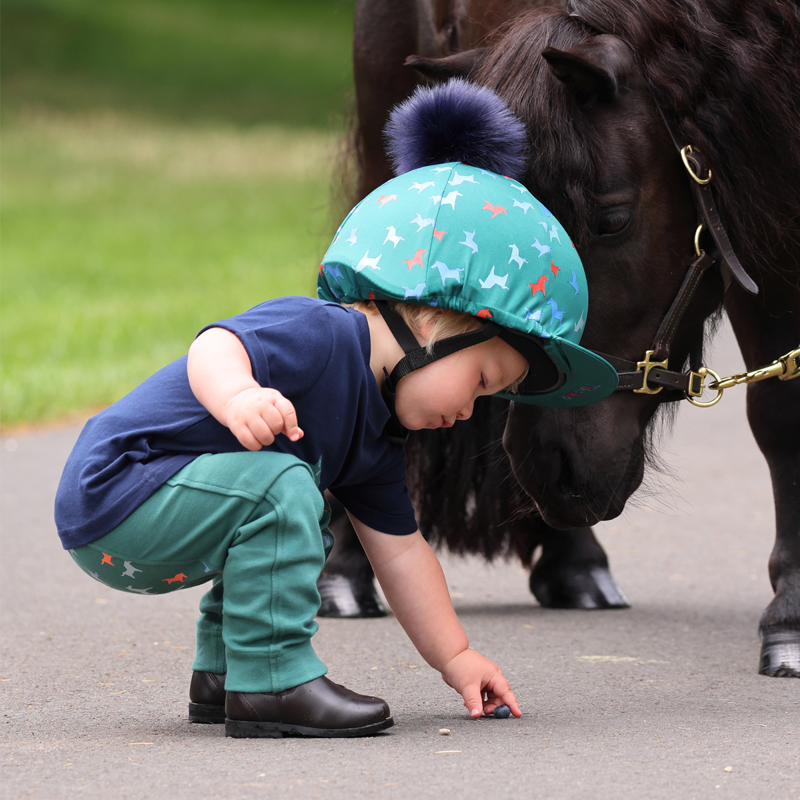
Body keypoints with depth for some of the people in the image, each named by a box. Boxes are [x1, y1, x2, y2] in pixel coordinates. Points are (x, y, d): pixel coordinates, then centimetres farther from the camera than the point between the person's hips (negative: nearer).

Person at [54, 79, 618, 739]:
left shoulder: (376, 437, 13)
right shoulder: (322, 334, -18)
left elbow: (399, 549, 18)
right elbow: (213, 350, -35)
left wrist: (456, 658, 16)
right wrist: (238, 398, -57)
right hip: (111, 493, -11)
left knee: (305, 527, 26)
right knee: (278, 487, -29)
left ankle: (222, 671, 26)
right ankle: (271, 679, -22)